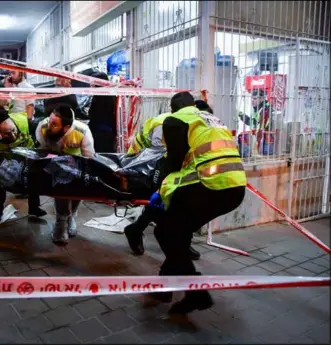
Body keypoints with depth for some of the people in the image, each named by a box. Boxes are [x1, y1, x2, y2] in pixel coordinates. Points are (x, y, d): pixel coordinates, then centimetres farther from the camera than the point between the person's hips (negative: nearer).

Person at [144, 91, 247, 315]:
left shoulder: (175, 120, 8)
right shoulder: (213, 120, 29)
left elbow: (175, 162, 1)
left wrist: (165, 192, 18)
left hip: (212, 185, -8)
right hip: (236, 186, 8)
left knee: (166, 231, 8)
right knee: (180, 230, 23)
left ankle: (197, 292, 7)